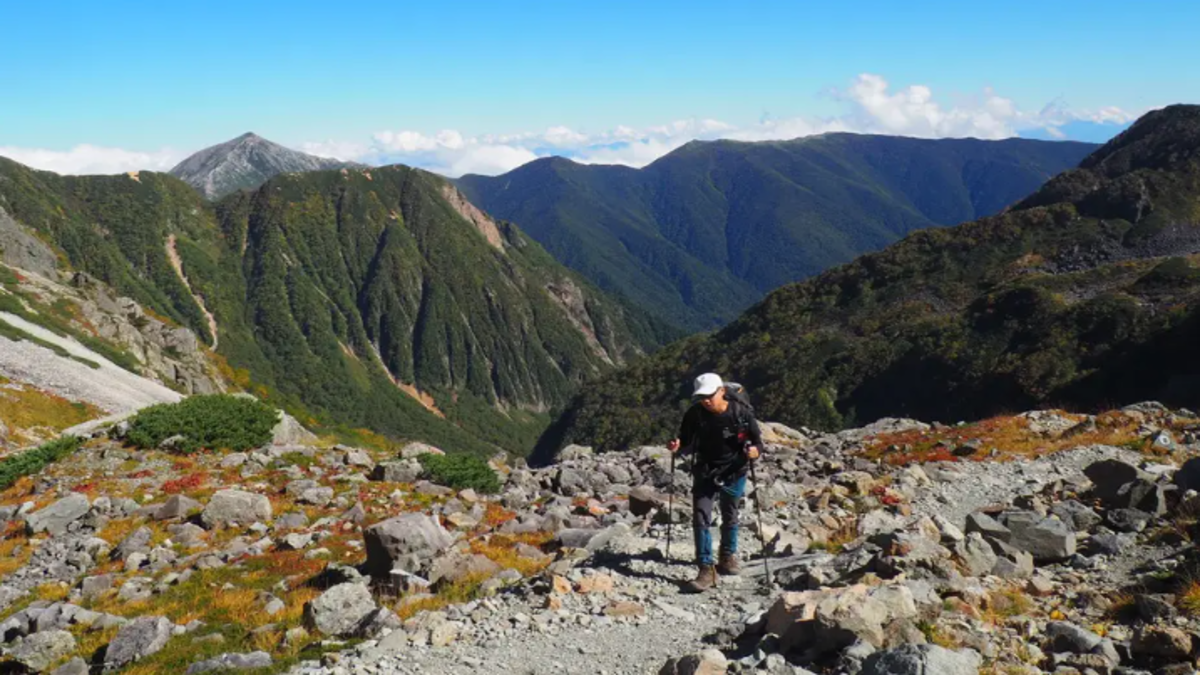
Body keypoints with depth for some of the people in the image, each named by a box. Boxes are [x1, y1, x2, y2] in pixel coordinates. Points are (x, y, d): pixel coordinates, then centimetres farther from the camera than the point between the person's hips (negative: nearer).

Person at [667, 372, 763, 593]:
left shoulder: (741, 412, -18)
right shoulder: (695, 414, -13)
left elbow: (757, 440, -9)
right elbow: (689, 446, -3)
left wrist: (754, 450, -31)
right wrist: (678, 447, -24)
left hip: (734, 472, -1)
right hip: (705, 472, 1)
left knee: (730, 517, 17)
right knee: (701, 518, -9)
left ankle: (728, 556, 41)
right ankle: (706, 569, -4)